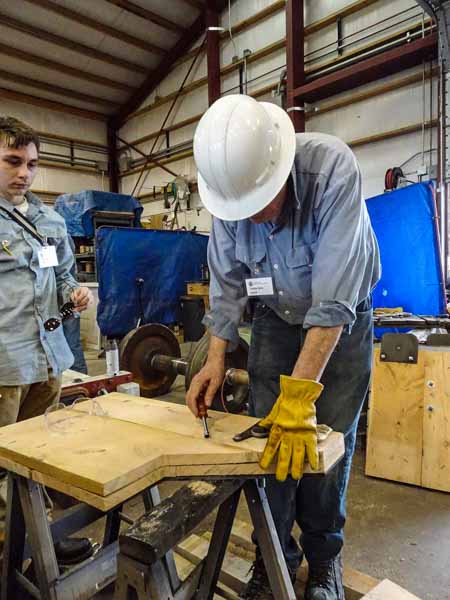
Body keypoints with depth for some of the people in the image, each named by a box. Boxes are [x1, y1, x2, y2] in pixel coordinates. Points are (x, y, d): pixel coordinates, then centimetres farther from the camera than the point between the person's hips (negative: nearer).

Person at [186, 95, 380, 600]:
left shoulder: (332, 168, -30)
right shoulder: (229, 185, -16)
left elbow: (334, 297, -36)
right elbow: (227, 282, -8)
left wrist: (299, 393, -38)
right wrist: (216, 357, -18)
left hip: (341, 319, -2)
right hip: (276, 317, 3)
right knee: (270, 437, 1)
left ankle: (324, 557, 27)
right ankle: (274, 553, 24)